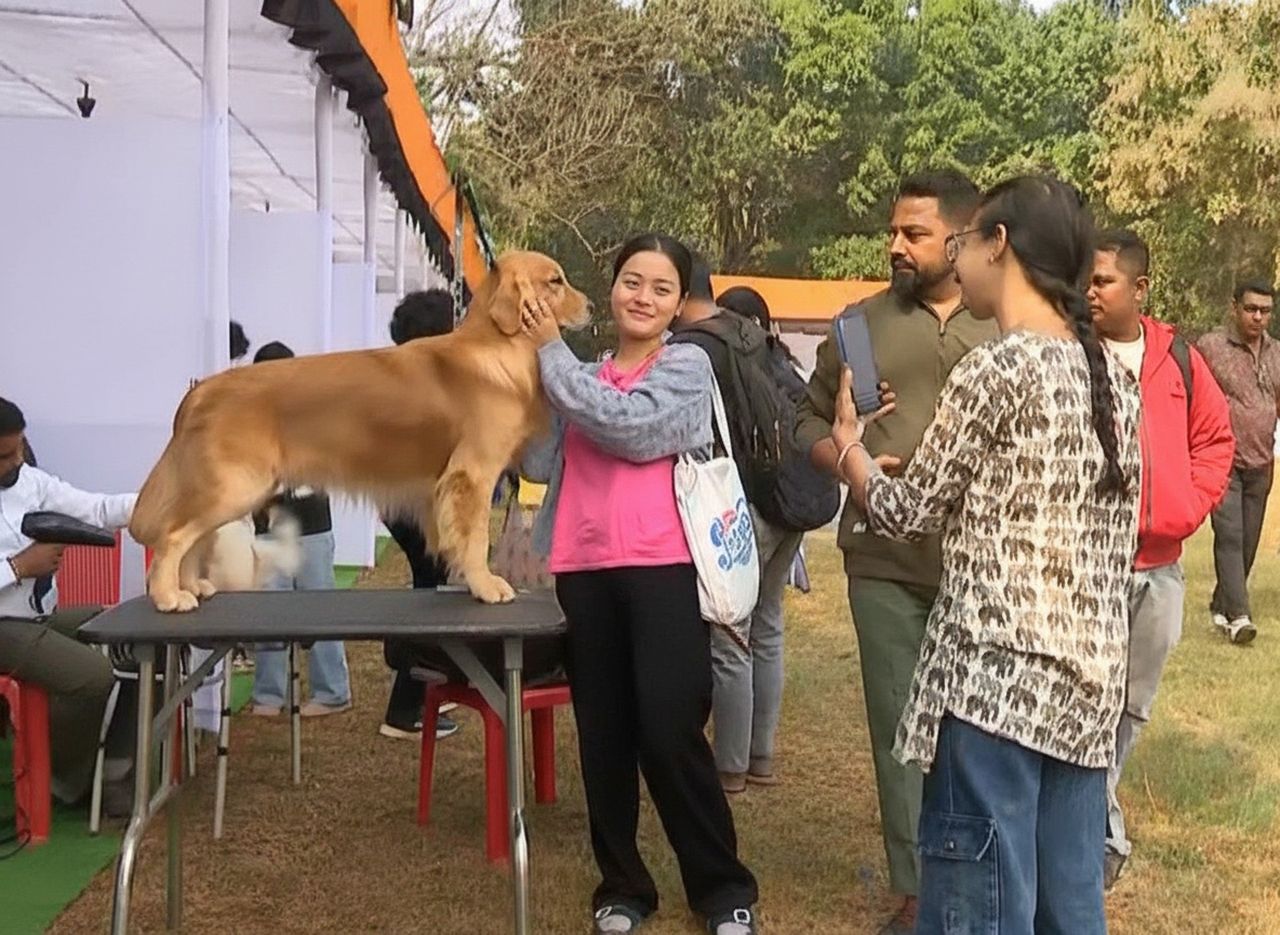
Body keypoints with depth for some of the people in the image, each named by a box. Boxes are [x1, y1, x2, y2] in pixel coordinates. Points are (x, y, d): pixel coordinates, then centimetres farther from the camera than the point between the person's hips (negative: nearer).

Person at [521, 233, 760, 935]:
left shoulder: (688, 366, 2)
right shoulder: (579, 375, 16)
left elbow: (628, 424, -14)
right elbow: (540, 464, 8)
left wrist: (552, 352, -6)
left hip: (663, 571, -4)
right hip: (583, 573, 5)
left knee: (670, 734, -7)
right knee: (603, 736, 7)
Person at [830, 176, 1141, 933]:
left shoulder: (995, 370, -11)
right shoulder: (1116, 377, 10)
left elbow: (909, 514, -2)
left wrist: (848, 442, 15)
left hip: (996, 672, -8)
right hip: (1091, 675, 8)